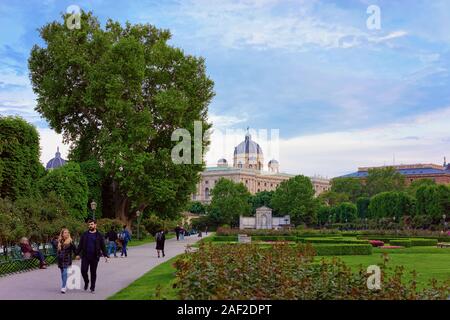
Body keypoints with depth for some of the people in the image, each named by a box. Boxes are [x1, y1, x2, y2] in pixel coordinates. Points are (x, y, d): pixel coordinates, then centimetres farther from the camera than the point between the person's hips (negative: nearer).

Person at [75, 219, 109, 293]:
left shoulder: (99, 235, 3)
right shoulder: (85, 234, 7)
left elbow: (103, 246, 3)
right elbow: (80, 245, 10)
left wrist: (105, 255, -4)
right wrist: (77, 254, 3)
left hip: (94, 257, -1)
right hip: (85, 256, 1)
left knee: (93, 272, 4)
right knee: (83, 270, -5)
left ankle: (92, 288, 15)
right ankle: (86, 282, 24)